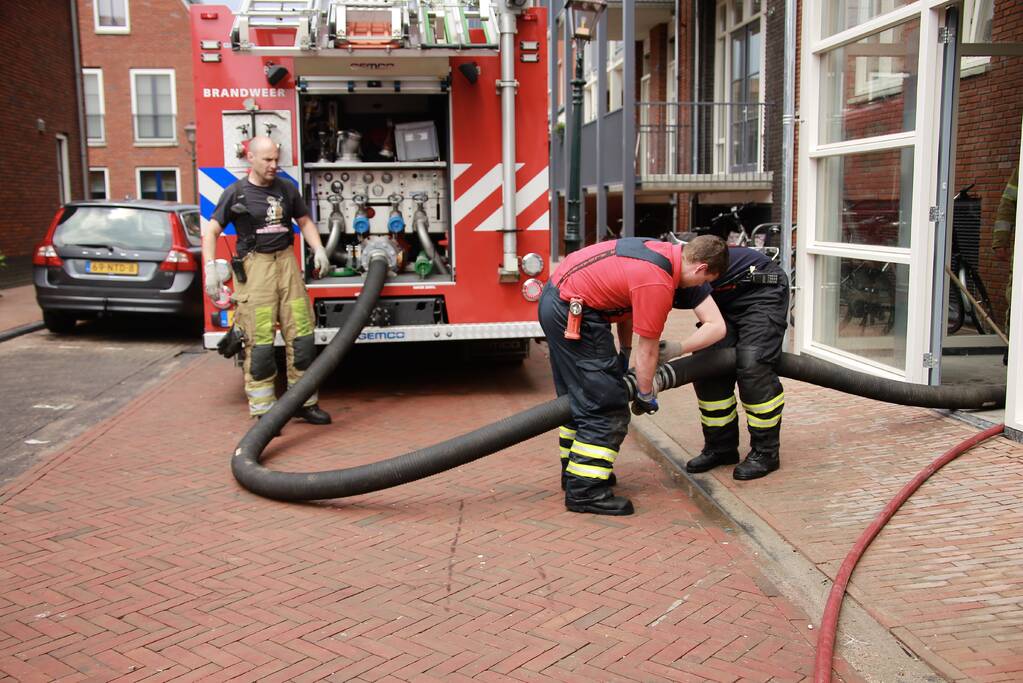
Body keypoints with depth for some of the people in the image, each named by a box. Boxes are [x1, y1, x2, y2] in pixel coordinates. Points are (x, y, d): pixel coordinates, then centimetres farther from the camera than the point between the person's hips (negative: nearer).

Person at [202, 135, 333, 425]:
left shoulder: (287, 189, 10)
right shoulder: (235, 193, -1)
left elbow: (305, 221, 21)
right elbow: (211, 231, -1)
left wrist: (318, 249, 5)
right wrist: (210, 268, -12)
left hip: (287, 262, 4)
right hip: (255, 267, -4)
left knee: (301, 335, 4)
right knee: (260, 342, -5)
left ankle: (304, 402, 16)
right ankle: (263, 410, 4)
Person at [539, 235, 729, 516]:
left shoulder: (664, 252, 7)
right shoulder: (657, 283, -20)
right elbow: (647, 350, -11)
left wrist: (624, 353, 22)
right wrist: (646, 395, 3)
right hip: (573, 312, -11)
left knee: (578, 396, 21)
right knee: (606, 406, -6)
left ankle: (574, 470, 33)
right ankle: (584, 490, -4)